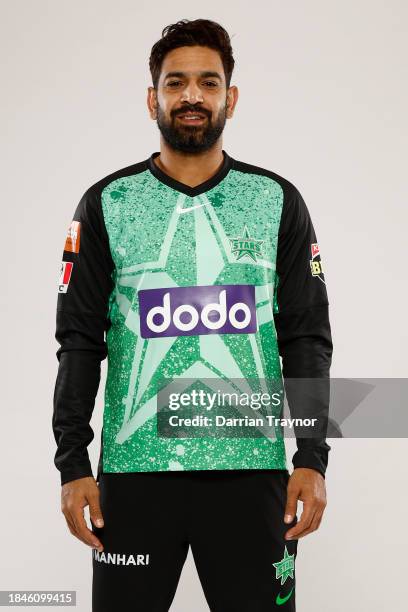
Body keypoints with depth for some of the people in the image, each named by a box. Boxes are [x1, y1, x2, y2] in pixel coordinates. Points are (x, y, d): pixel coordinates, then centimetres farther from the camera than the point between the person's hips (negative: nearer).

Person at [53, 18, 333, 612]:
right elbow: (80, 342, 3)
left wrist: (312, 458, -5)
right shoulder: (107, 204, 5)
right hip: (135, 467, 0)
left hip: (250, 468, 0)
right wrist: (72, 463, -4)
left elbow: (307, 338, 4)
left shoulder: (278, 202, 6)